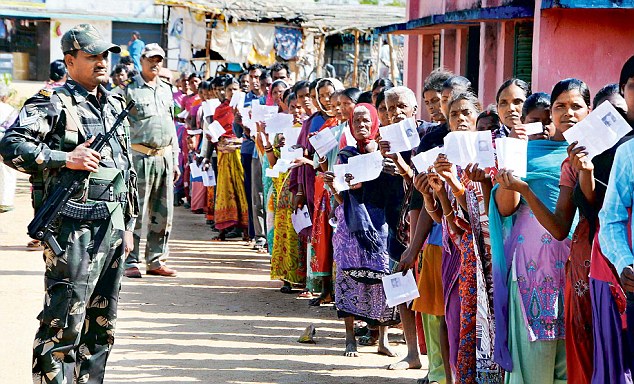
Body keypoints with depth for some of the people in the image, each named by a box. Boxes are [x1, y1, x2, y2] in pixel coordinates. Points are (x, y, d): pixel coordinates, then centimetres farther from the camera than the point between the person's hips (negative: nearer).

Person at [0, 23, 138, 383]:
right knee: (65, 324, -8)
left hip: (112, 225, 8)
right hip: (74, 228, -7)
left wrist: (128, 225, 20)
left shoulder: (115, 105, 17)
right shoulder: (53, 103, -6)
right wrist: (66, 159, -21)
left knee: (103, 321, 13)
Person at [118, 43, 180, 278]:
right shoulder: (129, 90, 0)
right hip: (140, 157, -6)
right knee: (136, 211, -7)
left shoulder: (166, 90, 19)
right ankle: (131, 262, -3)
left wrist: (175, 161, 18)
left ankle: (156, 261, 14)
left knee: (163, 213, 7)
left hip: (165, 157, 6)